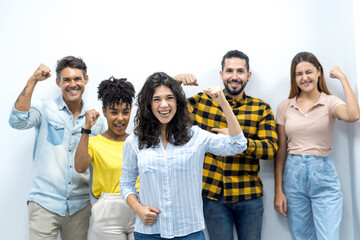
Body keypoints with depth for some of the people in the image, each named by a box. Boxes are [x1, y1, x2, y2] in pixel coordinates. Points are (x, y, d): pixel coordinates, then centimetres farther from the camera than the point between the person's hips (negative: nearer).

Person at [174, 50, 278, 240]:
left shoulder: (262, 108, 2)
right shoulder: (202, 102, 2)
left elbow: (271, 148, -6)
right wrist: (175, 81, -12)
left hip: (249, 196, 1)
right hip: (213, 195, 0)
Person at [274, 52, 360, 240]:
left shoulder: (330, 102, -1)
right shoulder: (285, 106, 5)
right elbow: (280, 151, 6)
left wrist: (343, 78, -13)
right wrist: (278, 191, 3)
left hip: (323, 176, -2)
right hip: (293, 175, 2)